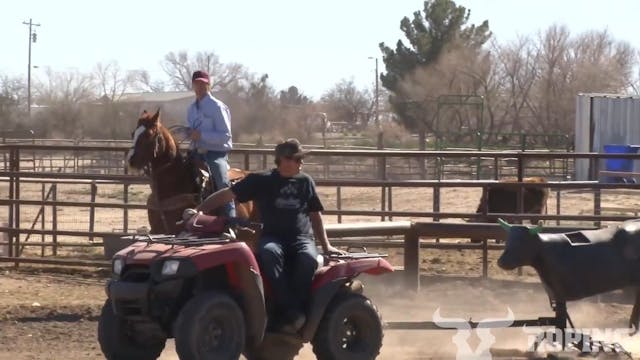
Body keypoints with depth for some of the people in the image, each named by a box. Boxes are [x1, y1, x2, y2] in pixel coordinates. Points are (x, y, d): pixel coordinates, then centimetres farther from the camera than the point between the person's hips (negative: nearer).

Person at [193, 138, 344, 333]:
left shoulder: (306, 182, 14)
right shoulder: (262, 180, 6)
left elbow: (315, 214, 20)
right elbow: (226, 195, 4)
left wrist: (326, 245, 10)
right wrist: (197, 211, -6)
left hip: (301, 238, 2)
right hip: (272, 237, -1)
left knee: (308, 259, -36)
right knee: (269, 253, -39)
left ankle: (298, 309, -30)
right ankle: (290, 310, -40)